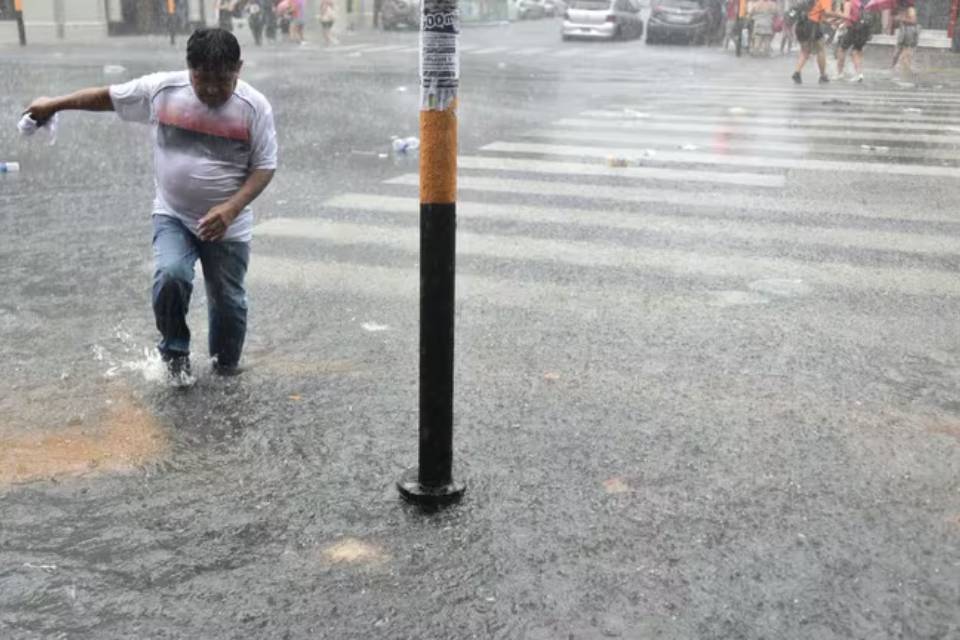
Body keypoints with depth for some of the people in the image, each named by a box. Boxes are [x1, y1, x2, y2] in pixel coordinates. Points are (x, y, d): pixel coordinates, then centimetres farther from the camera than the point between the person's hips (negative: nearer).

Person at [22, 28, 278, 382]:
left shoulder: (254, 107, -12)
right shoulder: (161, 89, -7)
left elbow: (264, 167, -10)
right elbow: (109, 96, 8)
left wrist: (230, 209, -22)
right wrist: (55, 104, 15)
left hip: (227, 226, -1)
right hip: (172, 217, 1)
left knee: (227, 300, 7)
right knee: (170, 276, -23)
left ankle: (226, 367, 34)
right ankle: (175, 350, 4)